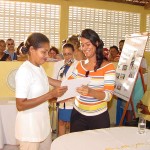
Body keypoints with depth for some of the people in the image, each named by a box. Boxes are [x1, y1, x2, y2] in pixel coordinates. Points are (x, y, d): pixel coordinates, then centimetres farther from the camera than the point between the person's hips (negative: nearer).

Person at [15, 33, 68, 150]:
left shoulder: (39, 68, 7)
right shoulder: (24, 71, -20)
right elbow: (20, 105, -22)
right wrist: (50, 94, -24)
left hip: (43, 124, 8)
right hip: (29, 128, -8)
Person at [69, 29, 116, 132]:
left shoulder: (108, 66, -10)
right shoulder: (80, 65, 5)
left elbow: (108, 96, -17)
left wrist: (91, 92, -34)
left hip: (98, 117, -4)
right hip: (78, 114, 4)